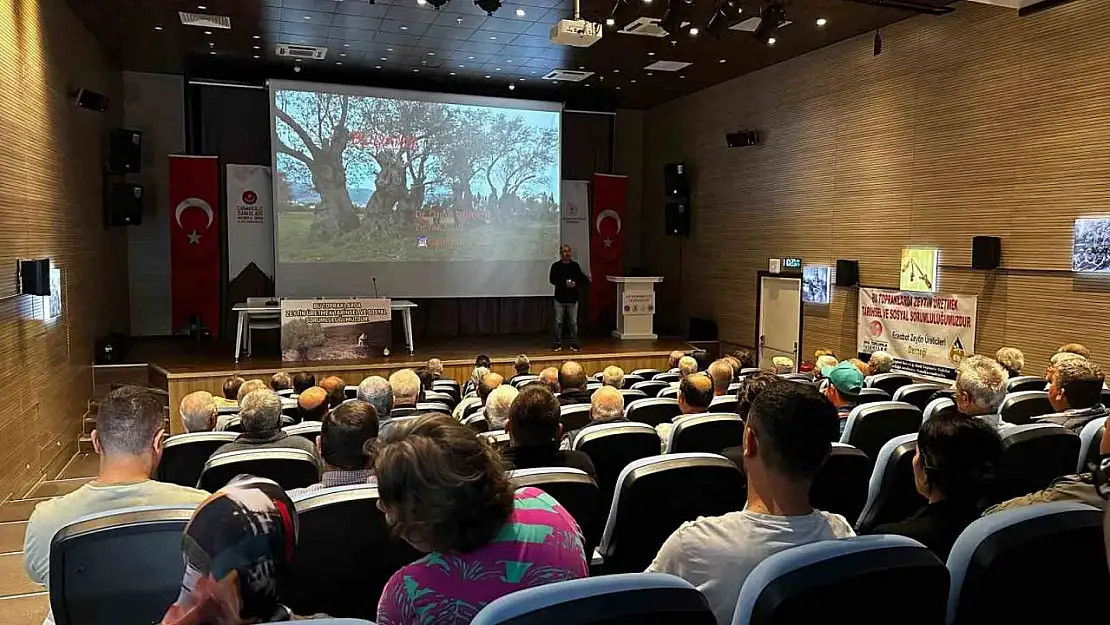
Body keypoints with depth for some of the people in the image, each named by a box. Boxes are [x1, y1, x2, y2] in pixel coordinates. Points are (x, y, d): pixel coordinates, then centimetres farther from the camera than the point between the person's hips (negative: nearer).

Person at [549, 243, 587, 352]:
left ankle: (574, 343, 13)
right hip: (560, 298, -2)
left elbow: (581, 278, 6)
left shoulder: (575, 265, 6)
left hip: (573, 298, 2)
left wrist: (576, 283, -16)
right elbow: (552, 279, -8)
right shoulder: (556, 265, -1)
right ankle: (558, 343, 12)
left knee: (573, 322, 5)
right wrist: (565, 282, -19)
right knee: (559, 322, 3)